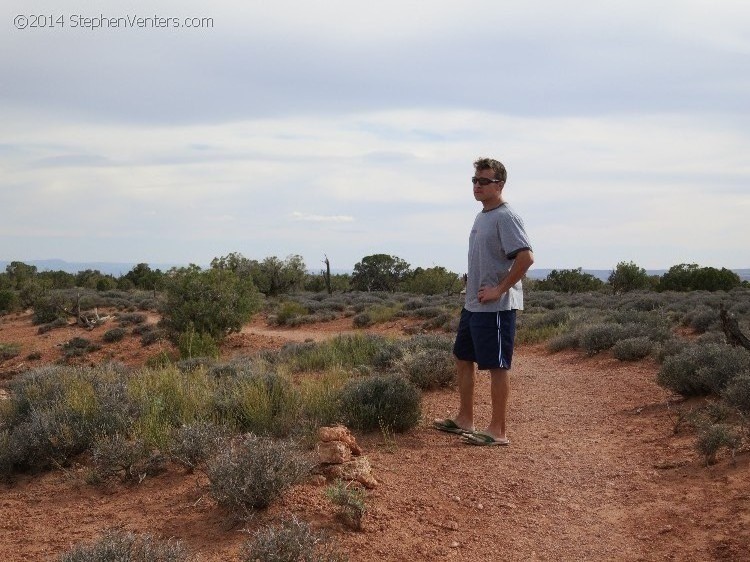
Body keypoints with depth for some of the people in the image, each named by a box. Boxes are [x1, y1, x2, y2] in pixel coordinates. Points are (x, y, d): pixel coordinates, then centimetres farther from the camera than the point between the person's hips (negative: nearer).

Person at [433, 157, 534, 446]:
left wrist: (499, 289, -21)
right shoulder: (481, 217, 15)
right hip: (472, 304, 11)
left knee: (497, 366, -4)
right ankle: (465, 420, 29)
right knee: (463, 358, 17)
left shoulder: (505, 217, -15)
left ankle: (498, 431, 3)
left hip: (496, 307, -10)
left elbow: (526, 257, -25)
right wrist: (474, 289, 17)